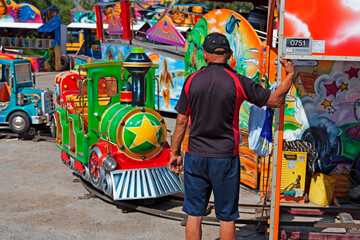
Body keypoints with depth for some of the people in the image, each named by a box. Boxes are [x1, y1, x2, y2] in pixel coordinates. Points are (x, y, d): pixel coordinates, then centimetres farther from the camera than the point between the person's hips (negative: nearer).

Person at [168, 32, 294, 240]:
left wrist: (175, 153, 11)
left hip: (195, 156, 2)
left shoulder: (192, 81, -2)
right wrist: (290, 75, 14)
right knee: (226, 217, 9)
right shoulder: (238, 82, -8)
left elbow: (181, 121, 2)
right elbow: (275, 100, -1)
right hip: (226, 157, -2)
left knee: (194, 214, 10)